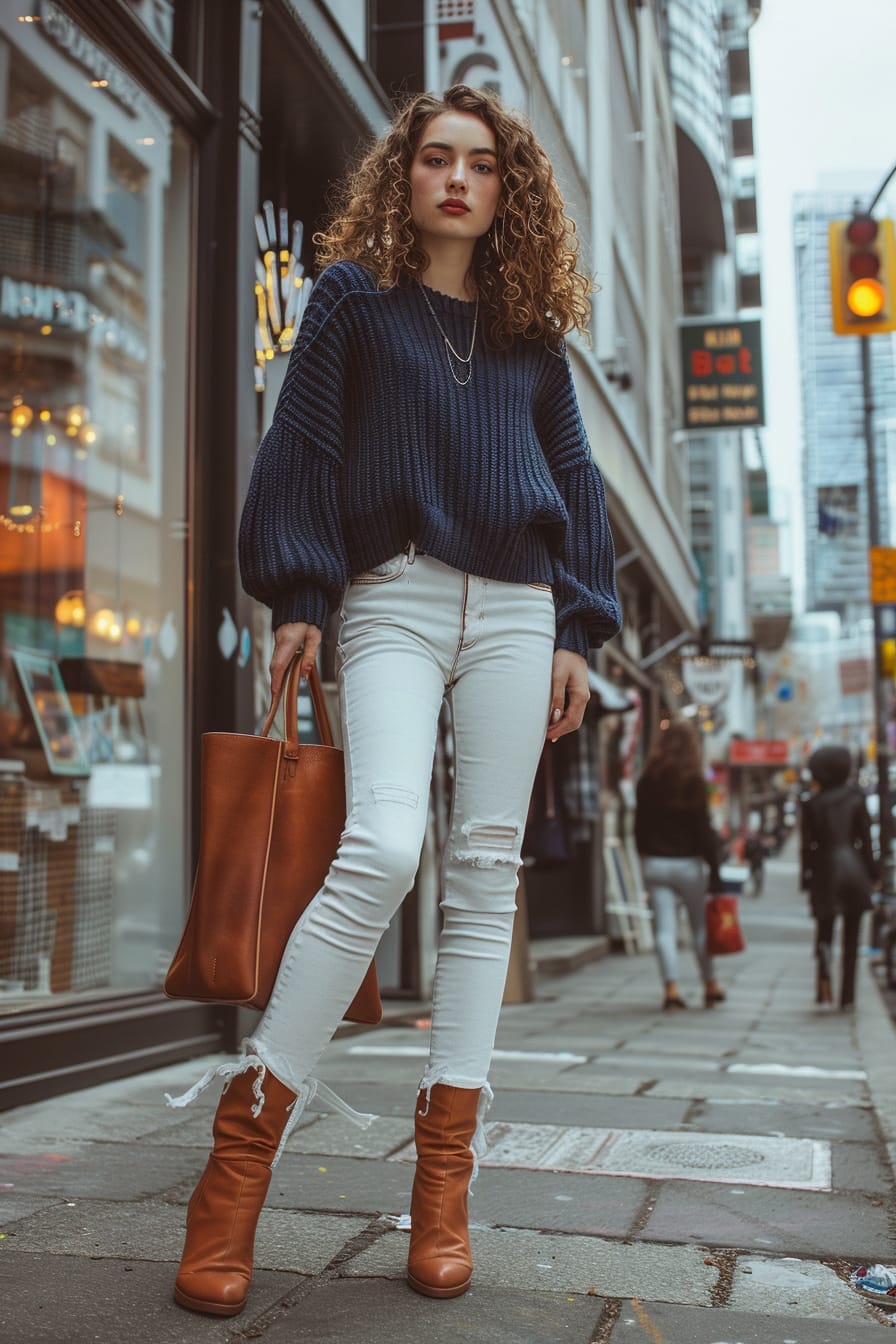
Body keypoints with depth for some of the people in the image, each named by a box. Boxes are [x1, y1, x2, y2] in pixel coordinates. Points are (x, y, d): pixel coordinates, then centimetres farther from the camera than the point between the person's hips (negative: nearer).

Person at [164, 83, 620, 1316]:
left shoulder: (532, 327, 19)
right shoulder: (354, 293, 11)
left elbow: (572, 474, 18)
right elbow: (304, 441, 4)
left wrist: (578, 629, 9)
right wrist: (298, 595, -6)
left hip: (516, 606, 4)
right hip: (394, 598, -3)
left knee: (486, 867, -1)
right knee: (380, 852, -21)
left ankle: (445, 1166, 6)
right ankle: (246, 1134, -8)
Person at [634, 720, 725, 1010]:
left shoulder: (648, 780, 2)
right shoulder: (694, 781, -9)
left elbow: (640, 826, 7)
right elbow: (704, 829, -10)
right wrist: (714, 872, -7)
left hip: (655, 863, 2)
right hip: (689, 863, -2)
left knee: (664, 929, 0)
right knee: (701, 926, 11)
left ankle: (671, 989, -5)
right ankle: (711, 985, 20)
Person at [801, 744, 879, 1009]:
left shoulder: (812, 803, -2)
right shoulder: (856, 796, -1)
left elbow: (807, 846, -2)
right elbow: (865, 838, -1)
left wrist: (807, 882, 5)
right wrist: (873, 873, 7)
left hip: (826, 871, -1)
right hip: (854, 867, 1)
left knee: (824, 932, 10)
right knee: (851, 937, 9)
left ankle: (824, 961, -23)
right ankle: (847, 995, 9)